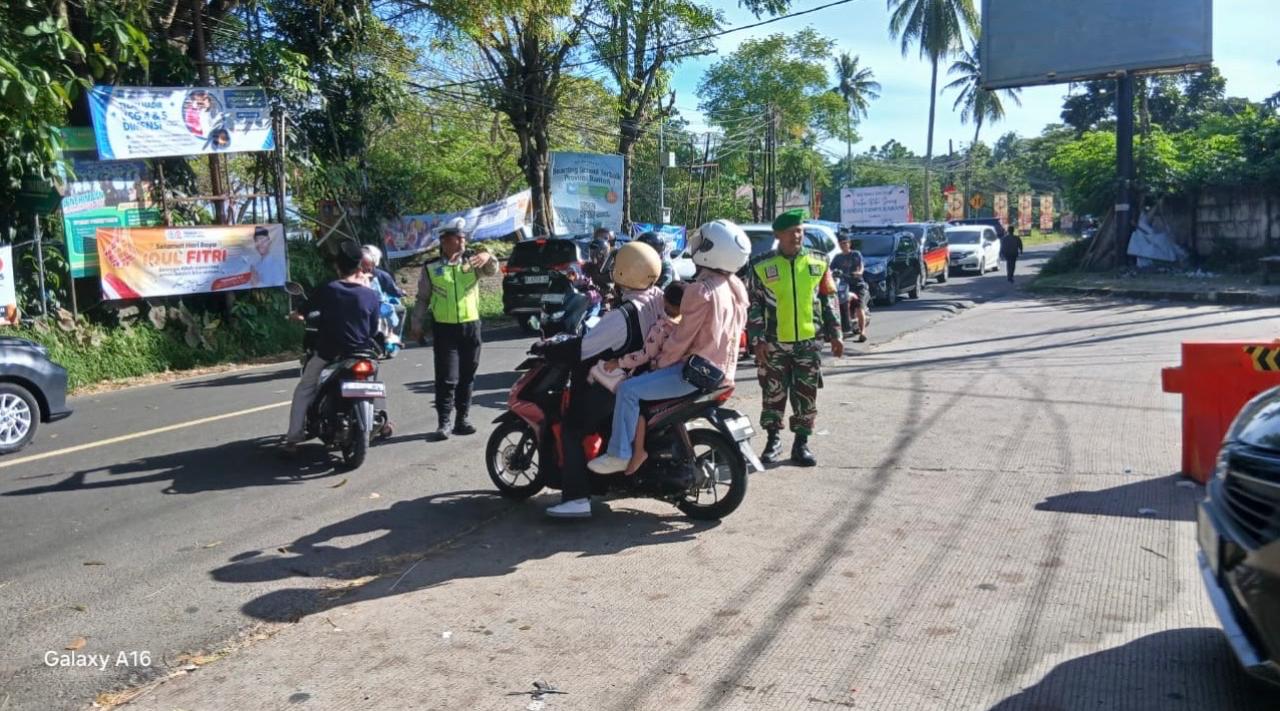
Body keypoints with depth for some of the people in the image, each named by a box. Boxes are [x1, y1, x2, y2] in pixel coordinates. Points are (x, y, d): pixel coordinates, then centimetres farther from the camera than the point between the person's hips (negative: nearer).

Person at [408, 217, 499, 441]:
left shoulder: (472, 260, 5)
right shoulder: (431, 268, 3)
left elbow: (492, 270, -10)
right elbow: (422, 299, 10)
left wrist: (487, 257, -32)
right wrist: (417, 326, 8)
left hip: (471, 326, 2)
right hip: (444, 328, -2)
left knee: (467, 376, 10)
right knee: (447, 378, -6)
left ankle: (463, 418, 20)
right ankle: (444, 422, 0)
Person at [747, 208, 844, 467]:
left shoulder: (818, 263, 7)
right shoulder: (762, 266, -1)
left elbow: (828, 301, 12)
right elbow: (753, 306, 0)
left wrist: (835, 334, 8)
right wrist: (757, 339, -7)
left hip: (809, 342, 2)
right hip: (774, 344, -2)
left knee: (806, 395, 6)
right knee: (774, 394, 6)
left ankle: (802, 442, 17)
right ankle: (773, 439, 21)